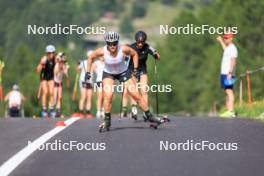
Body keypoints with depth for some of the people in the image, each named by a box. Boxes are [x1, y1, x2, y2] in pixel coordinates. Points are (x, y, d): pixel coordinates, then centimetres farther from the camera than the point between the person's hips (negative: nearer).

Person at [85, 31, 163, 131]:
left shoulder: (124, 49, -28)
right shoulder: (102, 51, -28)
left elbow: (134, 54, -6)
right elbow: (91, 57, -8)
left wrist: (135, 69, -7)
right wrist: (88, 72, -6)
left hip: (123, 72, 1)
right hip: (108, 73, -1)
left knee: (136, 95, -2)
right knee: (108, 96, -21)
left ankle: (148, 116, 12)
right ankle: (107, 121, -6)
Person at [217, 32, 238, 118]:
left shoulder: (232, 48, -10)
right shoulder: (228, 48, 20)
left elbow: (233, 61, -21)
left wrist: (230, 72, -29)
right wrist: (221, 42, 57)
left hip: (228, 74, -10)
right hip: (224, 73, 10)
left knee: (229, 91, -15)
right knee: (227, 92, 7)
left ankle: (231, 111, -21)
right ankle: (228, 111, 6)